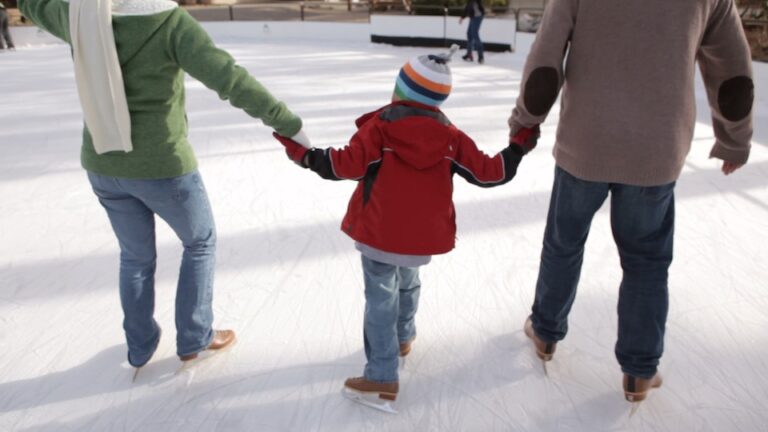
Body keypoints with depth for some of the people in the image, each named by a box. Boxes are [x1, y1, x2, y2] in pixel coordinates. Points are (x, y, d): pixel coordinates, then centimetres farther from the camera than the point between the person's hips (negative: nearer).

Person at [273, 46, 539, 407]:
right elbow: (487, 173, -1)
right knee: (408, 283, 29)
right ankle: (404, 337, 50)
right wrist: (520, 146, 14)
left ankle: (382, 377, 5)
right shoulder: (450, 136, -1)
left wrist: (303, 153, -7)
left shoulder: (379, 126, -11)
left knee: (380, 300, 3)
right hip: (424, 237, 4)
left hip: (380, 235, -4)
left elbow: (347, 165, -19)